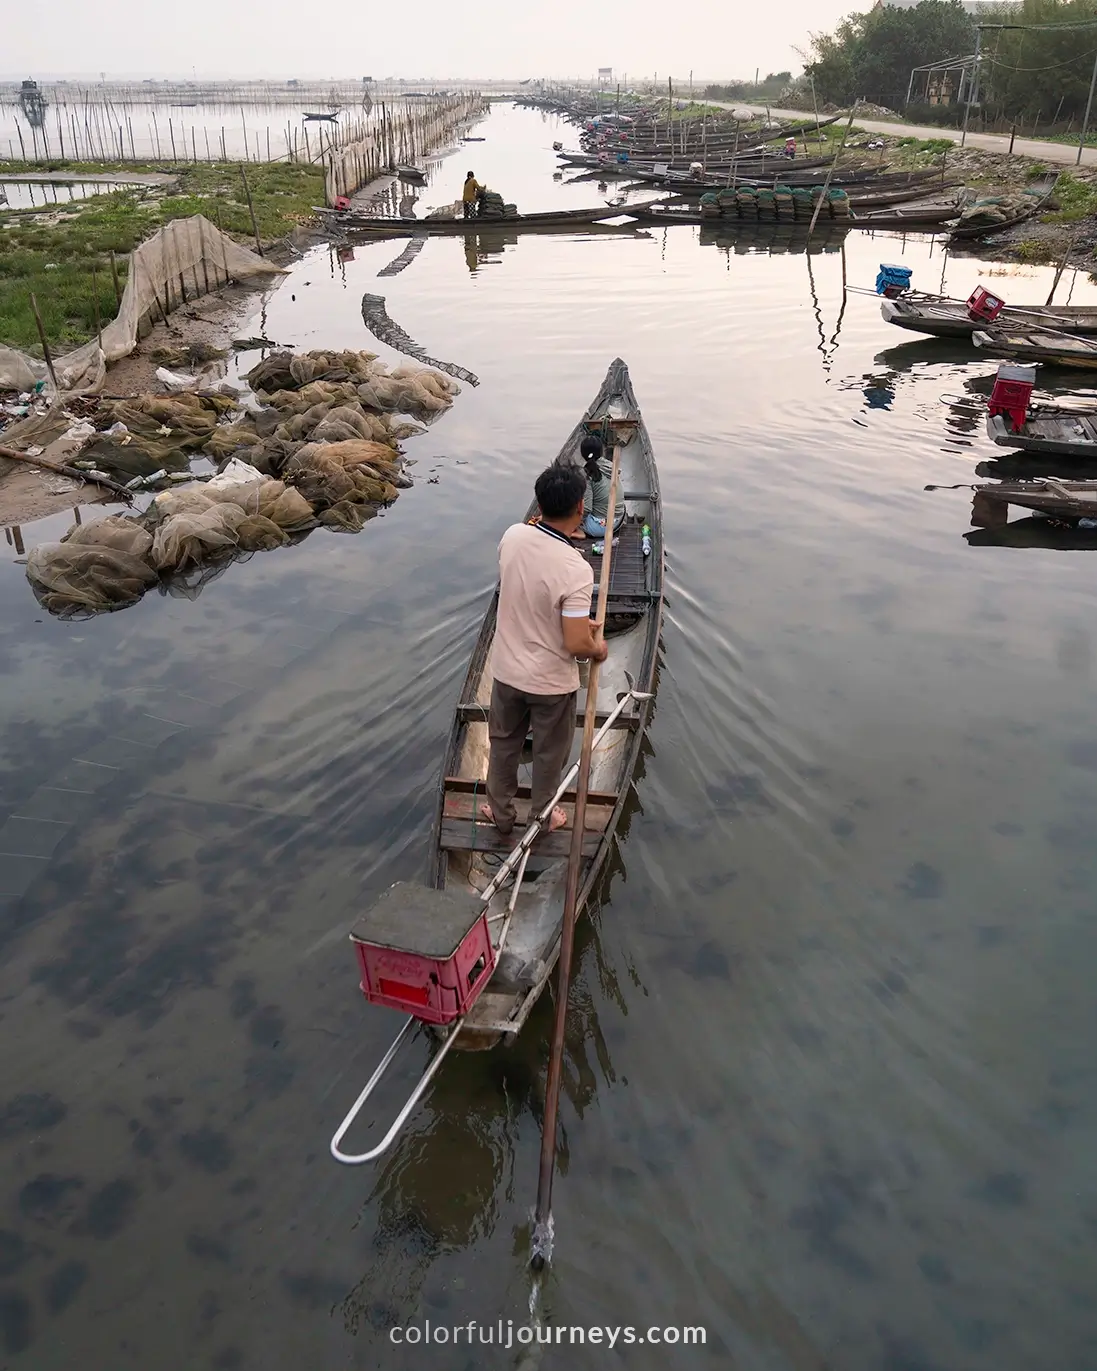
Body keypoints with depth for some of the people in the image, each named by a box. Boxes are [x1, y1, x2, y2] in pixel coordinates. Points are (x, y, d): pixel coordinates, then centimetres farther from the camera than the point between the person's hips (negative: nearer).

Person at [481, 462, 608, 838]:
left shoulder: (513, 536, -13)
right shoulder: (575, 570, -31)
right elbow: (576, 645, -28)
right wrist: (598, 649, -5)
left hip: (506, 669, 5)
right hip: (551, 681, -5)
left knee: (503, 743, 25)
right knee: (549, 753, 21)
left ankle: (501, 813, 45)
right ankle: (541, 818, 43)